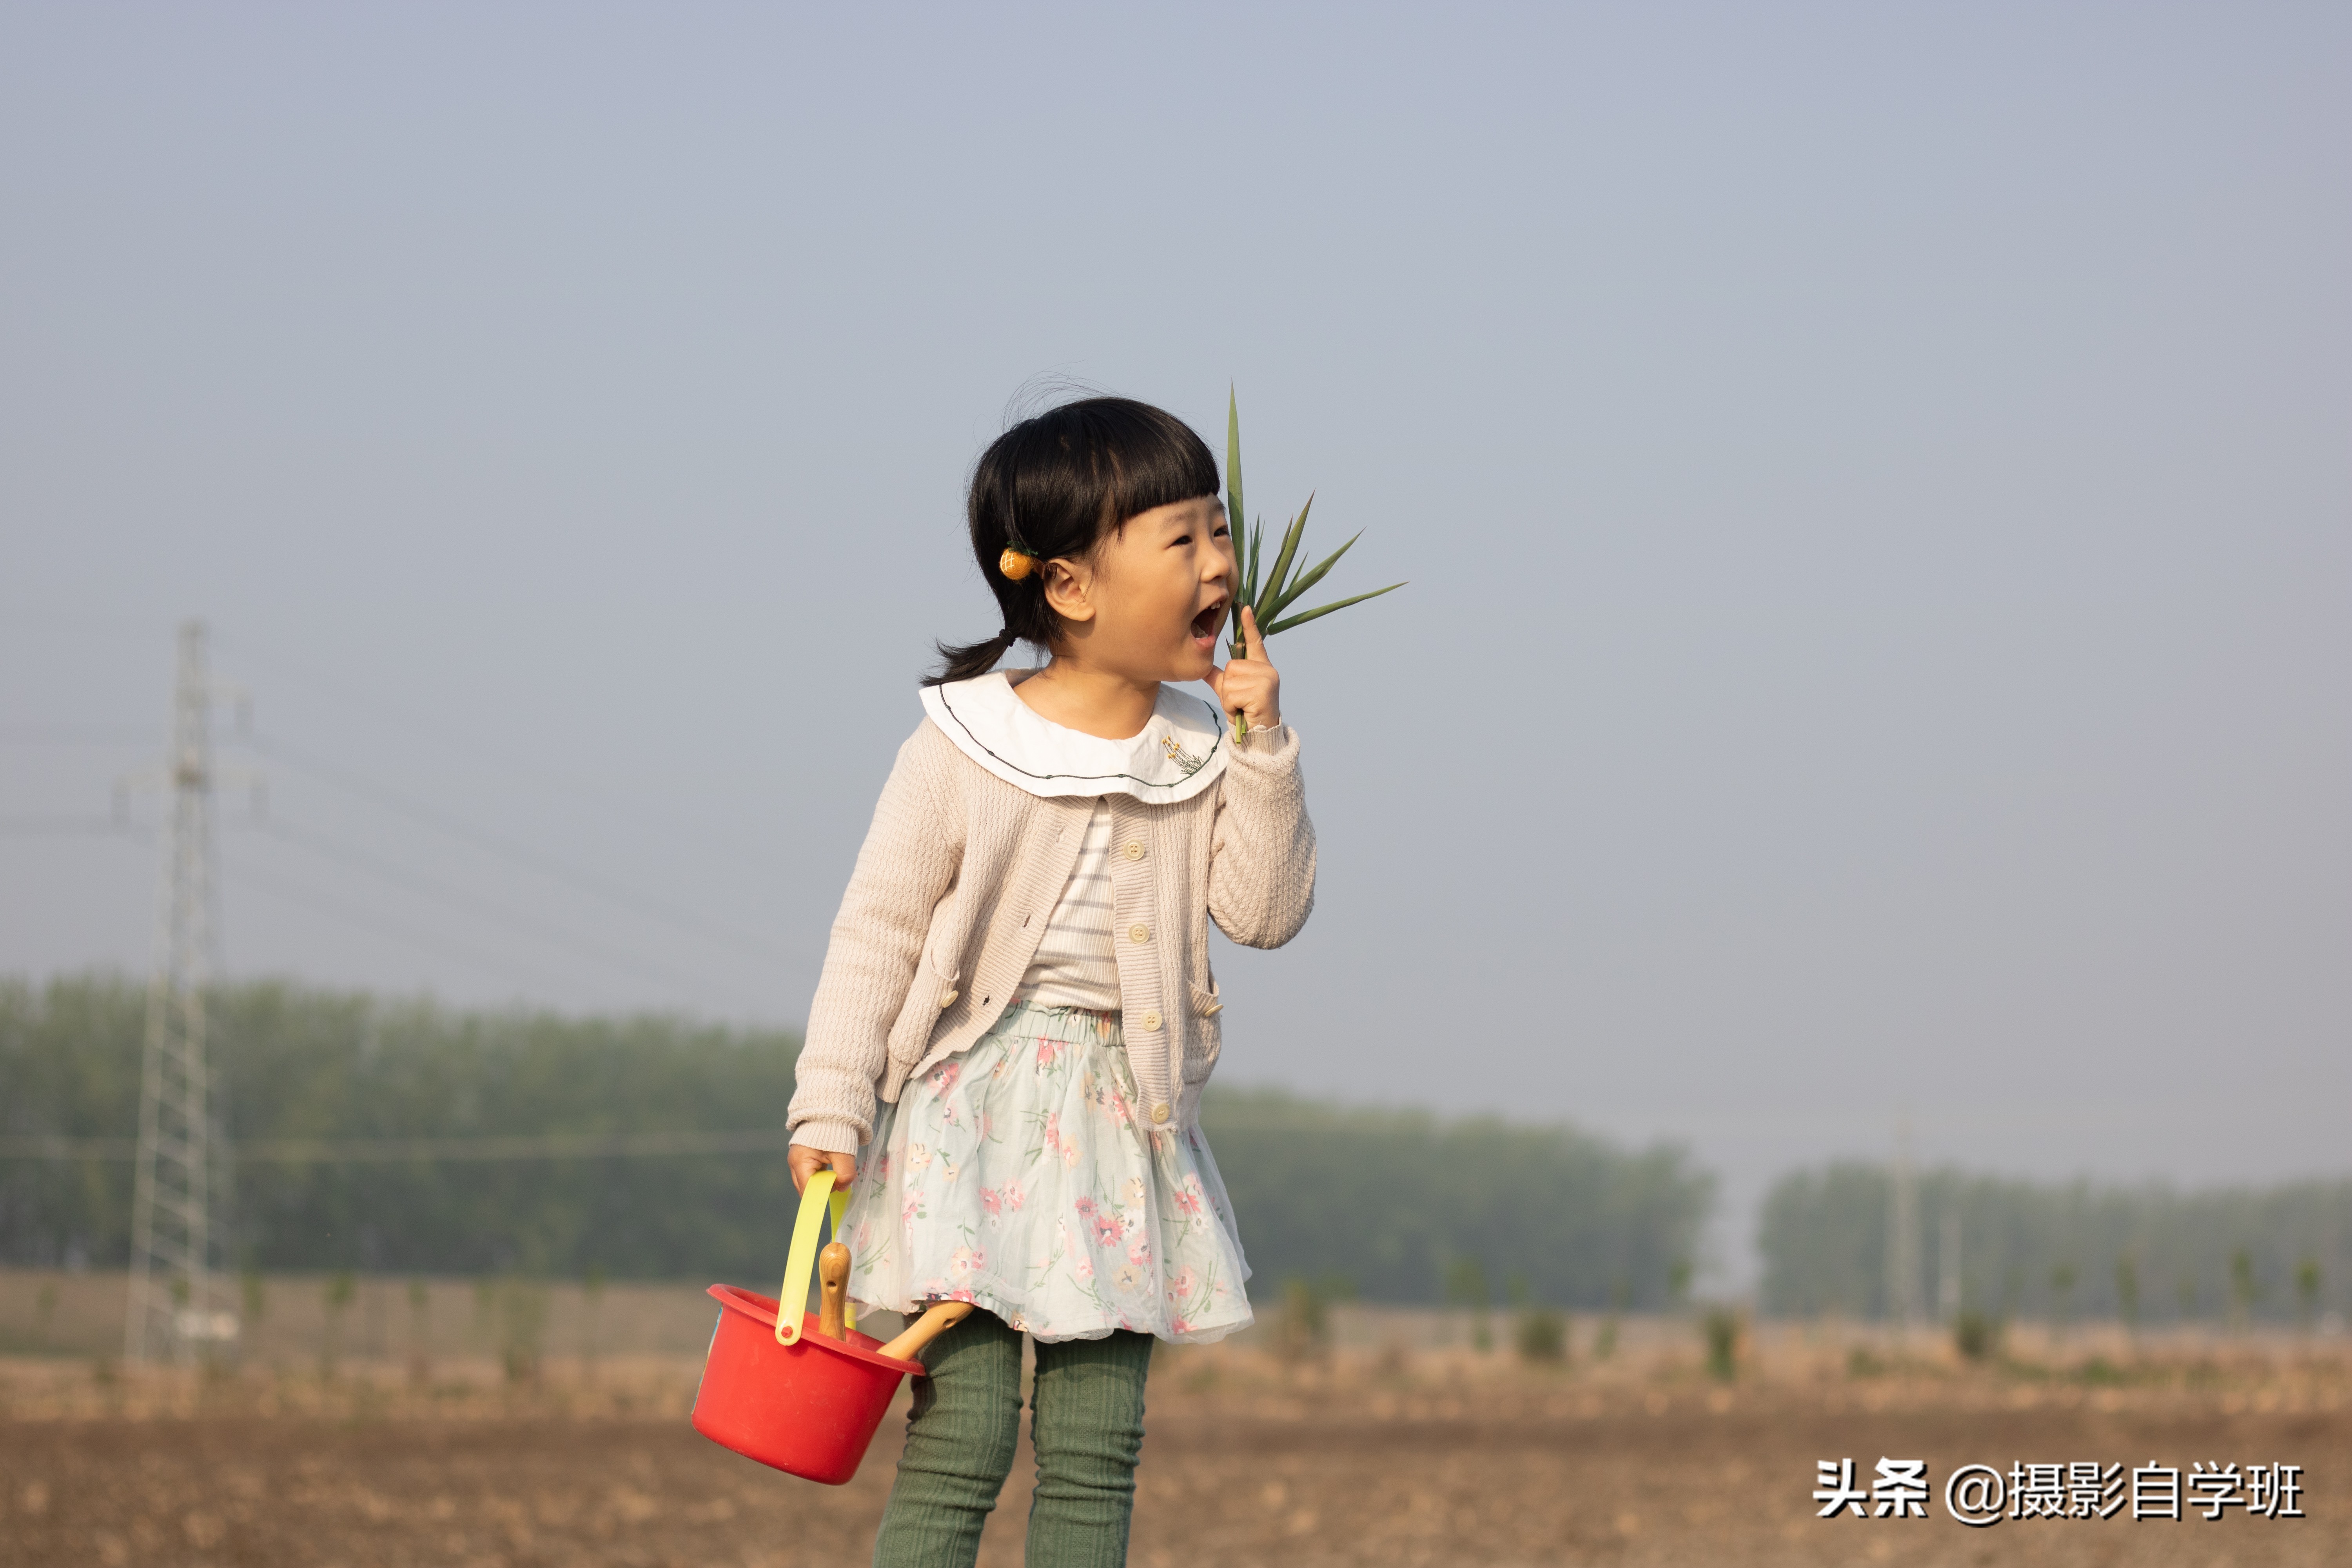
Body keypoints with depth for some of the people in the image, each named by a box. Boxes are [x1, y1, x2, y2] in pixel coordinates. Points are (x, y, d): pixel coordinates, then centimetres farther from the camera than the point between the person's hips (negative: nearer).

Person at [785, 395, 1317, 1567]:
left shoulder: (1200, 753, 5)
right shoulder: (963, 749, -7)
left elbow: (1264, 910, -3)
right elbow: (877, 933, -5)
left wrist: (1260, 747, -10)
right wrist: (831, 1111, -10)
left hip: (1121, 1116, 4)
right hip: (972, 1098, -4)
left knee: (1094, 1452, 4)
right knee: (961, 1436, -11)